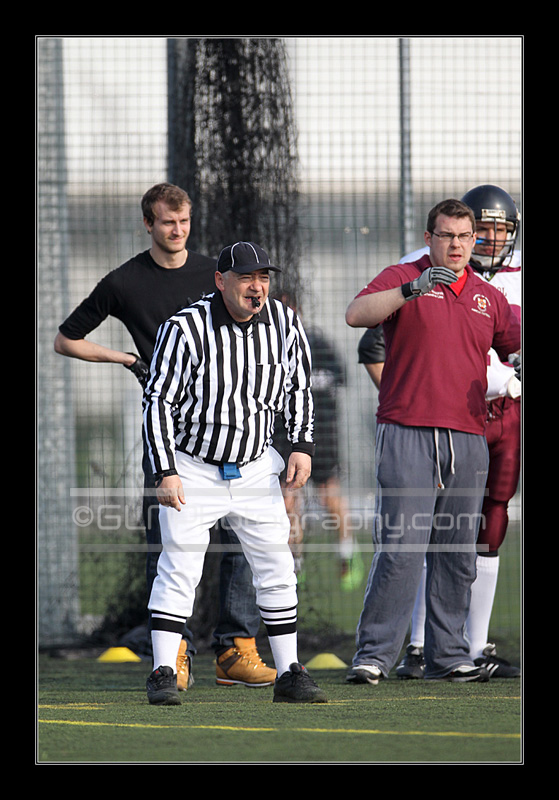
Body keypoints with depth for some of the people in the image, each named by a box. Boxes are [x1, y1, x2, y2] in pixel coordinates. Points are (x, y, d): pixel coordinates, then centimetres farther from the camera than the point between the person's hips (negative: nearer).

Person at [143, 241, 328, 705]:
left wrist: (303, 446, -3)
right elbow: (159, 402, -12)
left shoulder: (284, 324, -5)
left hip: (256, 470, 4)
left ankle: (289, 674, 11)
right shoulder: (186, 329, -17)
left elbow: (299, 388, 9)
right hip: (192, 470, -4)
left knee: (277, 570, 3)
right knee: (180, 570, -9)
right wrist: (166, 472, -17)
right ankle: (163, 674, -3)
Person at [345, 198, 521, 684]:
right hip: (408, 431, -5)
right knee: (402, 549, -12)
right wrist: (412, 289, -27)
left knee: (458, 554, 6)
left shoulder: (488, 297, 18)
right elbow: (357, 314, -14)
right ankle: (375, 654, -9)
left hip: (468, 438, 5)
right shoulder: (402, 279, 3)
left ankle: (448, 654, 12)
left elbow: (516, 344, 18)